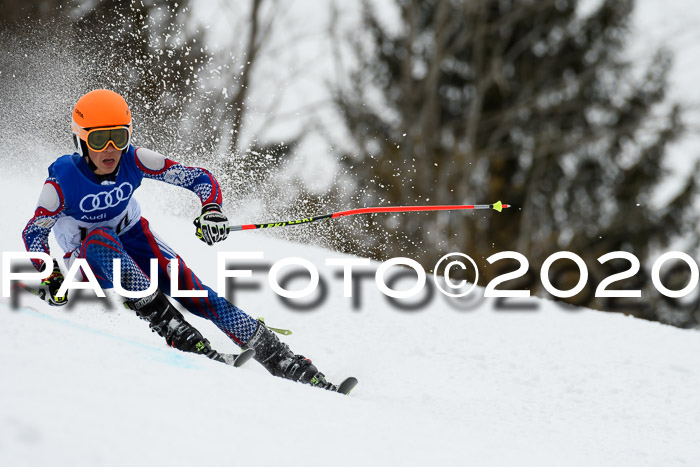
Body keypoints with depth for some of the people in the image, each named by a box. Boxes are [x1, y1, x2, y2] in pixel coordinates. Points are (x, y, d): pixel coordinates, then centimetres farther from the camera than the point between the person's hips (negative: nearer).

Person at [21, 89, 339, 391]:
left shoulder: (134, 161, -19)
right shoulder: (63, 181, -26)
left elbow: (199, 178, -16)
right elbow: (33, 233, -19)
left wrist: (211, 210, -36)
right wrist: (51, 278, -34)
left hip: (131, 237, 2)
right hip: (87, 254, -2)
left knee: (183, 282, -20)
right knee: (100, 239, -37)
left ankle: (276, 357, -20)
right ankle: (168, 324, -43)